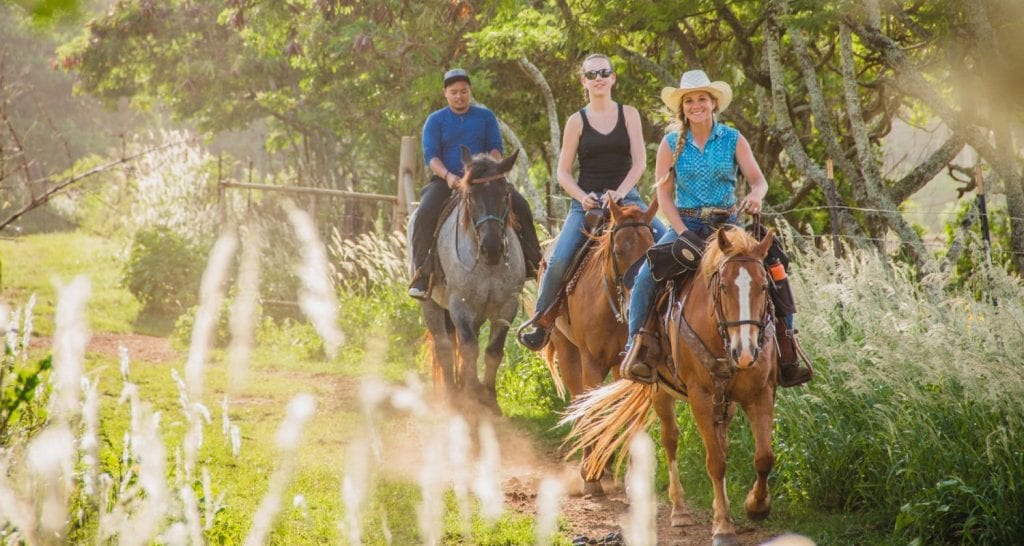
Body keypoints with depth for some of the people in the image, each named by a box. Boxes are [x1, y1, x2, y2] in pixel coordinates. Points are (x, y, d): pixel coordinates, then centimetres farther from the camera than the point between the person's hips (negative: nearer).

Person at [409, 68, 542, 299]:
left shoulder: (485, 117, 11)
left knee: (520, 206, -18)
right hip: (446, 181, -2)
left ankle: (532, 263, -8)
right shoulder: (435, 121, 6)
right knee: (425, 213, -30)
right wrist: (447, 175, -24)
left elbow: (495, 148, 3)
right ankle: (421, 274, -27)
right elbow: (431, 156, -4)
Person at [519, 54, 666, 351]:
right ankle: (540, 322, -2)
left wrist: (618, 193, -16)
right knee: (558, 261, -19)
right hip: (587, 201, -1)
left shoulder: (628, 114, 6)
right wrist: (582, 197, -14)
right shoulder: (577, 121, 4)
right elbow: (563, 173, 4)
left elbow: (639, 162, -1)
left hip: (626, 197, 1)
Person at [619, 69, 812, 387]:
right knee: (647, 275, -26)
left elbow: (758, 179, -6)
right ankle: (635, 348, -17)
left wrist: (756, 196, -31)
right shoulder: (672, 143, 2)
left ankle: (786, 358, -8)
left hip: (727, 225, 1)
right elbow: (663, 194, -1)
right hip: (685, 224, -1)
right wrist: (683, 233, -14)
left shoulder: (733, 140, 3)